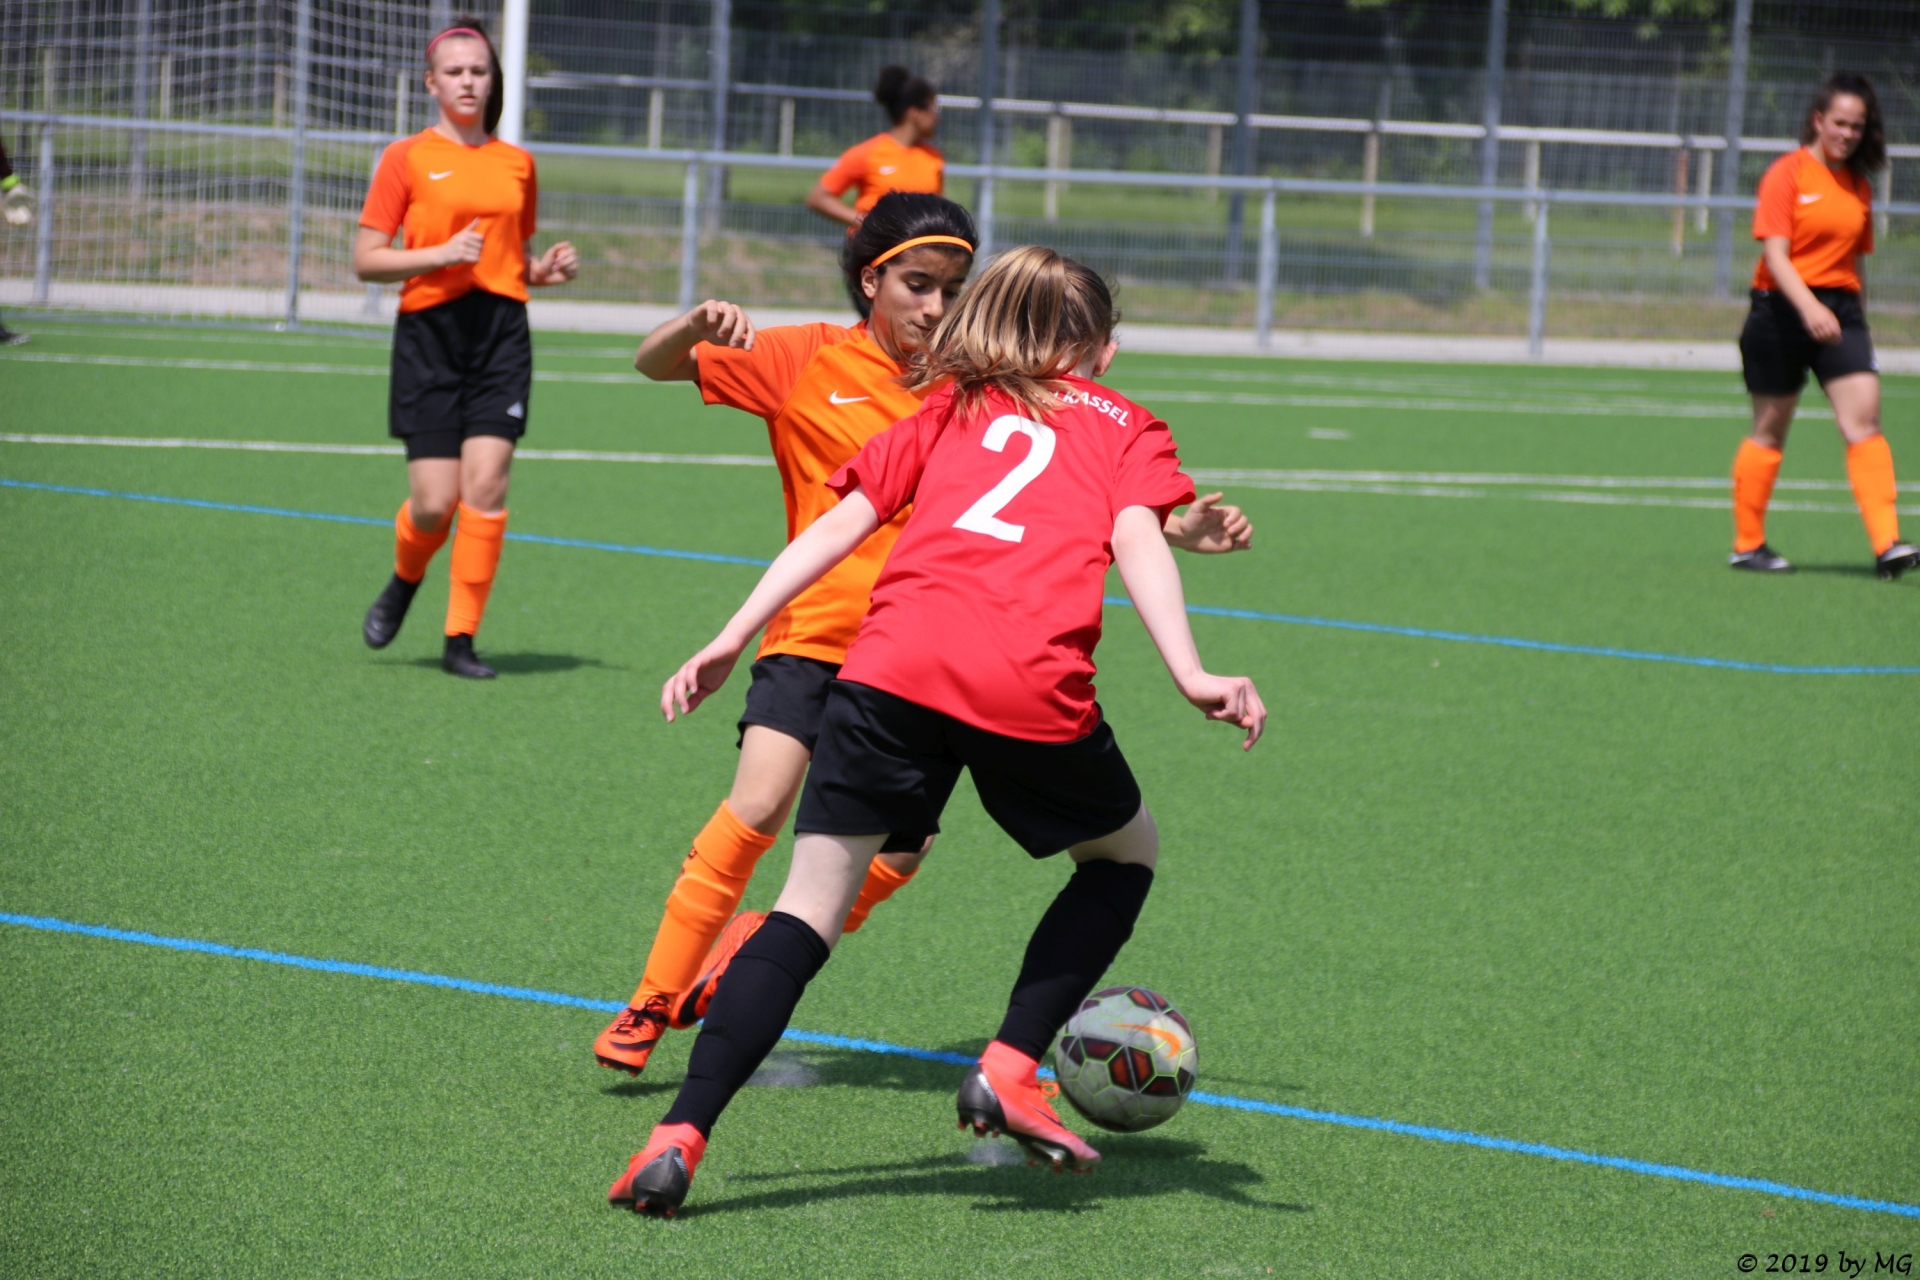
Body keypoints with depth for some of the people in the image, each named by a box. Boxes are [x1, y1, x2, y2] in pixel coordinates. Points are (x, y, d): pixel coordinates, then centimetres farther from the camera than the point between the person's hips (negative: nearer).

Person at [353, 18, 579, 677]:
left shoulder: (517, 164, 13)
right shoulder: (407, 159, 2)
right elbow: (366, 260, -2)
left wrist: (545, 270, 3)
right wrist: (441, 255, -15)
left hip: (501, 331, 3)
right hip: (430, 330, -3)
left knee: (485, 485, -10)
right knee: (435, 501, -6)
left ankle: (462, 636, -2)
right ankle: (405, 580, 27)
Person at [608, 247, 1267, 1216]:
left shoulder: (946, 412, 29)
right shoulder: (1124, 426, 23)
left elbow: (839, 524, 18)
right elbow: (1135, 538, 4)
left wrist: (732, 638, 14)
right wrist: (1190, 676, -6)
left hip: (893, 665, 2)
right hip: (1033, 692, -2)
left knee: (809, 909, 3)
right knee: (1126, 853, 26)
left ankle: (680, 1137, -12)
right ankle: (1009, 1072, 14)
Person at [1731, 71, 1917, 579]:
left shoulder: (1858, 185, 11)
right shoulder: (1788, 174, -6)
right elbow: (1775, 255, -14)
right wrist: (1809, 307, -27)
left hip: (1839, 312, 4)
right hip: (1782, 309, -4)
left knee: (1864, 420, -11)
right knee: (1770, 430, 5)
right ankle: (1747, 544, 19)